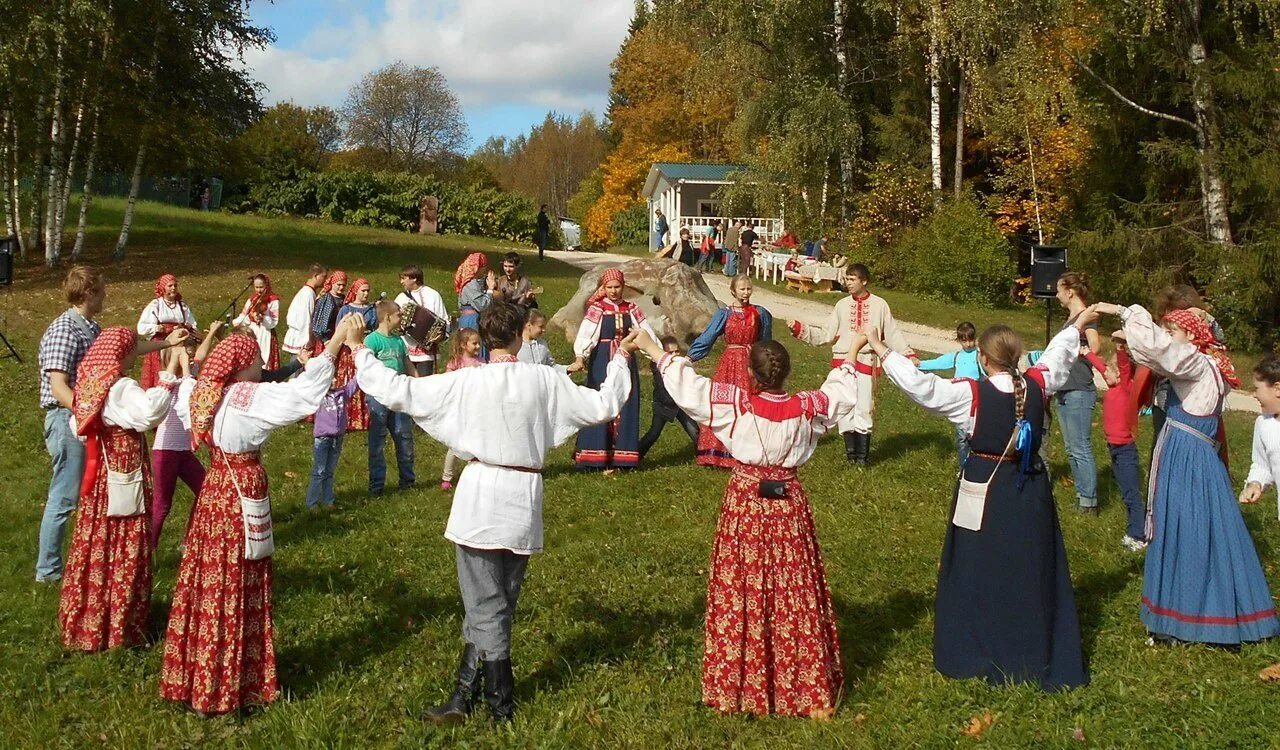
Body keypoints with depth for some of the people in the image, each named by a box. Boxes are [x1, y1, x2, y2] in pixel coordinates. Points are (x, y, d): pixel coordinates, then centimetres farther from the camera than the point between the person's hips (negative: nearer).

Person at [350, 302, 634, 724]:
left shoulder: (466, 381, -8)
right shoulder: (544, 380, -3)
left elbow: (399, 392, -7)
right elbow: (603, 405, 4)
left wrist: (359, 350, 5)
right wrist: (620, 360, 20)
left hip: (481, 496, -2)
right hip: (524, 499, 3)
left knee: (485, 606, 5)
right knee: (495, 603, 14)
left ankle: (501, 705, 11)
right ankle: (464, 696, 21)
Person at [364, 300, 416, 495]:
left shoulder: (399, 340, 11)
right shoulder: (372, 339, -10)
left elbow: (408, 366, 17)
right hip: (379, 396, -6)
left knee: (405, 436, 10)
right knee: (377, 441, 2)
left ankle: (408, 479, 23)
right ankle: (377, 484, 9)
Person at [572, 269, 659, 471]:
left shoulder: (631, 309, 9)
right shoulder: (596, 309, -4)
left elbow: (646, 333, 9)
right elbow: (585, 334, -15)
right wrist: (580, 357, -30)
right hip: (602, 362, -4)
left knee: (625, 407, 4)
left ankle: (621, 456, 11)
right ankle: (598, 457, 2)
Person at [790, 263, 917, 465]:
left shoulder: (879, 305, 4)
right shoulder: (842, 305, 9)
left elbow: (893, 334, 7)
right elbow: (825, 333, 8)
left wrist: (909, 355, 0)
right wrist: (799, 329, -1)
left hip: (866, 363, -2)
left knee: (864, 409, -5)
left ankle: (862, 455, 8)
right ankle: (850, 452, 15)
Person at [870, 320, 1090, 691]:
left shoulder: (971, 393, -17)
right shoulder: (1037, 385, -4)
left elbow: (919, 383, -20)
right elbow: (1058, 354, 15)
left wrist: (882, 350, -10)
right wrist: (1079, 324, 34)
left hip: (984, 491, -4)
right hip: (1031, 489, 4)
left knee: (978, 573, 8)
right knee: (1032, 572, 13)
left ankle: (975, 657, 17)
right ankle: (1042, 658, 23)